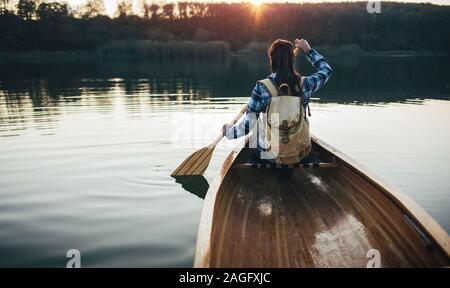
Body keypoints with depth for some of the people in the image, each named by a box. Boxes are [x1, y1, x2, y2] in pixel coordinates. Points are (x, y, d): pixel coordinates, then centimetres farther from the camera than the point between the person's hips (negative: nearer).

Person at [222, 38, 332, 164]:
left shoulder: (262, 88, -20)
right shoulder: (305, 85, -13)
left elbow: (247, 126, -16)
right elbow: (326, 69, 9)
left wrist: (228, 131, 1)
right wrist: (308, 50, 14)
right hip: (301, 153, 2)